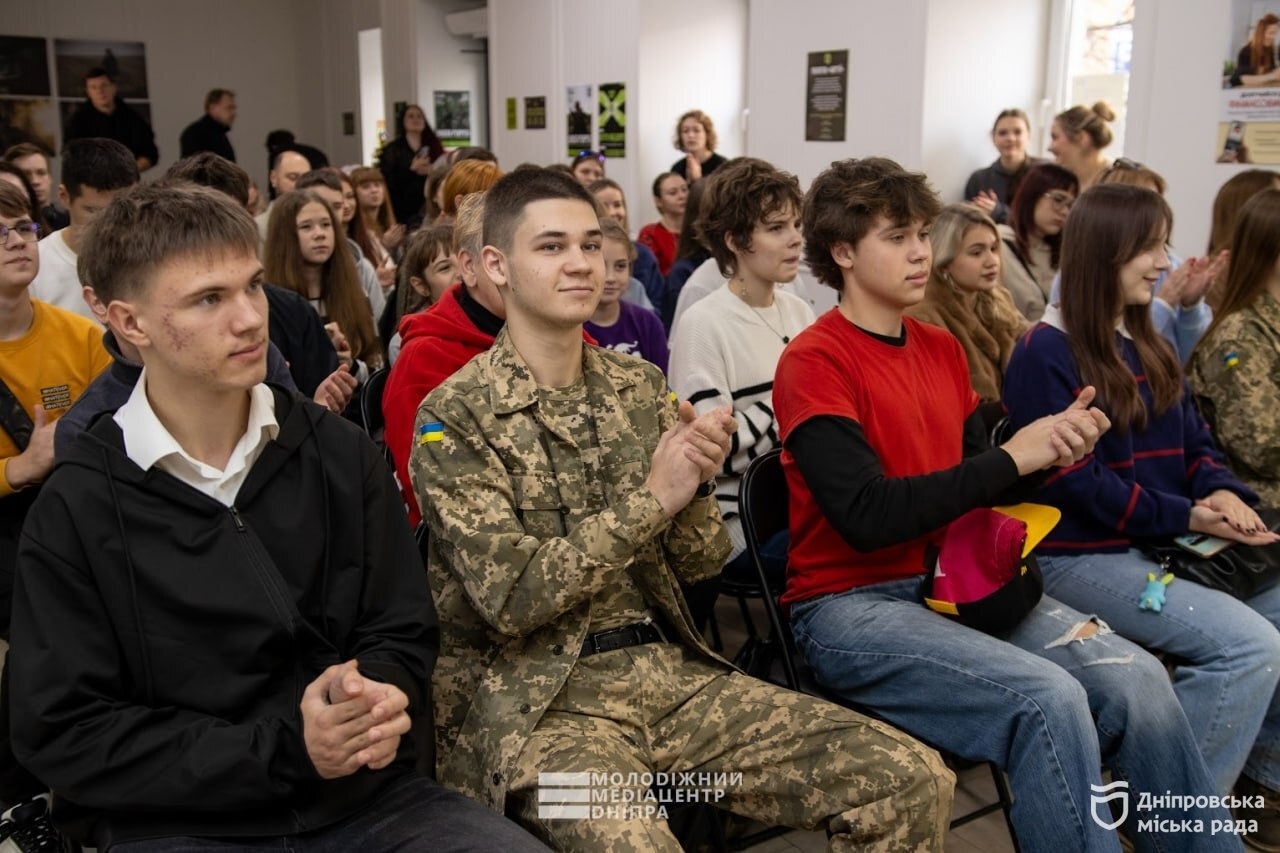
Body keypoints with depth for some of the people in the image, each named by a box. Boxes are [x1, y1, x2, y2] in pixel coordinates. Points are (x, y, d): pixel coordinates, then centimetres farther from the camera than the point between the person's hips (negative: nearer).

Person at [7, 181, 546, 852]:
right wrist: (281, 748, -16)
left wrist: (380, 693, -16)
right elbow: (62, 733, -6)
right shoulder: (76, 510, -5)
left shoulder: (340, 455, 2)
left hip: (364, 797, 3)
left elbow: (403, 634, 8)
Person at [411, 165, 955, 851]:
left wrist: (694, 489, -11)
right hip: (534, 700, -4)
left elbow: (699, 564, 10)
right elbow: (510, 596, -15)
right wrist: (651, 499, -17)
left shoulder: (640, 386, 9)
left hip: (672, 669, 5)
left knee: (913, 779, -8)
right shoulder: (454, 416, -6)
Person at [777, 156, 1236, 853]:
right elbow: (867, 516, -20)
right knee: (1048, 701, -27)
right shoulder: (814, 362, -10)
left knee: (1136, 678, -15)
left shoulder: (942, 349, 12)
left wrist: (1054, 452, -5)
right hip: (852, 603, -6)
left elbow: (981, 488, 15)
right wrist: (1011, 456, -16)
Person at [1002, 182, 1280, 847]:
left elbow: (1194, 439, 15)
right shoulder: (1046, 355, -12)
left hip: (1164, 543, 9)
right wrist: (1184, 516, -18)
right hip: (1081, 556, -9)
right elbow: (1074, 482, -17)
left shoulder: (1145, 343, 15)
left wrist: (1223, 492, -6)